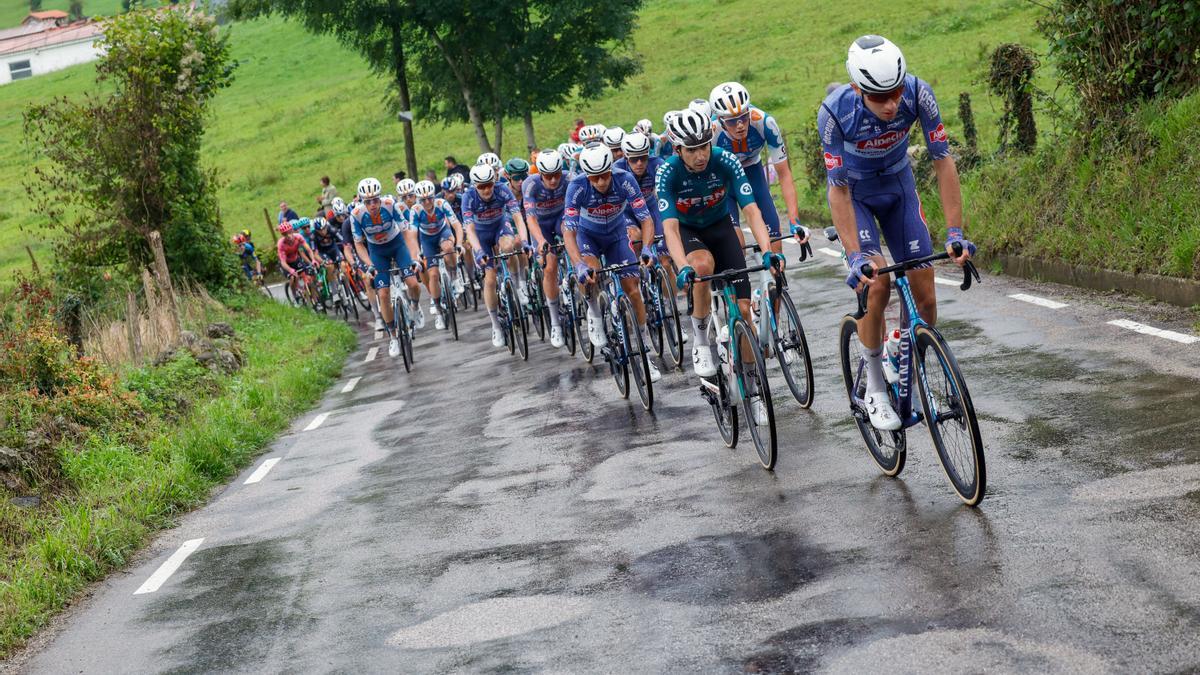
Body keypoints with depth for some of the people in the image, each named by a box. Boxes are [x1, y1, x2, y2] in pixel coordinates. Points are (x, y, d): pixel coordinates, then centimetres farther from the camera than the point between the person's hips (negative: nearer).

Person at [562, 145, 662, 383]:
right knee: (590, 273, -34)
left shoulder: (624, 180, -29)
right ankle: (594, 314, -3)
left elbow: (646, 219, -26)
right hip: (587, 235, -1)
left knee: (633, 292, -6)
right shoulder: (577, 187, -31)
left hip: (616, 235, 1)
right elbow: (568, 231, -34)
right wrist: (579, 264, -48)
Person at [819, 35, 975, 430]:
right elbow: (838, 189, -28)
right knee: (876, 286, -21)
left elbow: (942, 161, -22)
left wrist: (955, 233, -27)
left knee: (925, 298, -4)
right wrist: (855, 256, -34)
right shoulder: (835, 111, -35)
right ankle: (875, 389, -2)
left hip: (897, 186, 3)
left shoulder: (917, 94, -30)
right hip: (853, 192, -3)